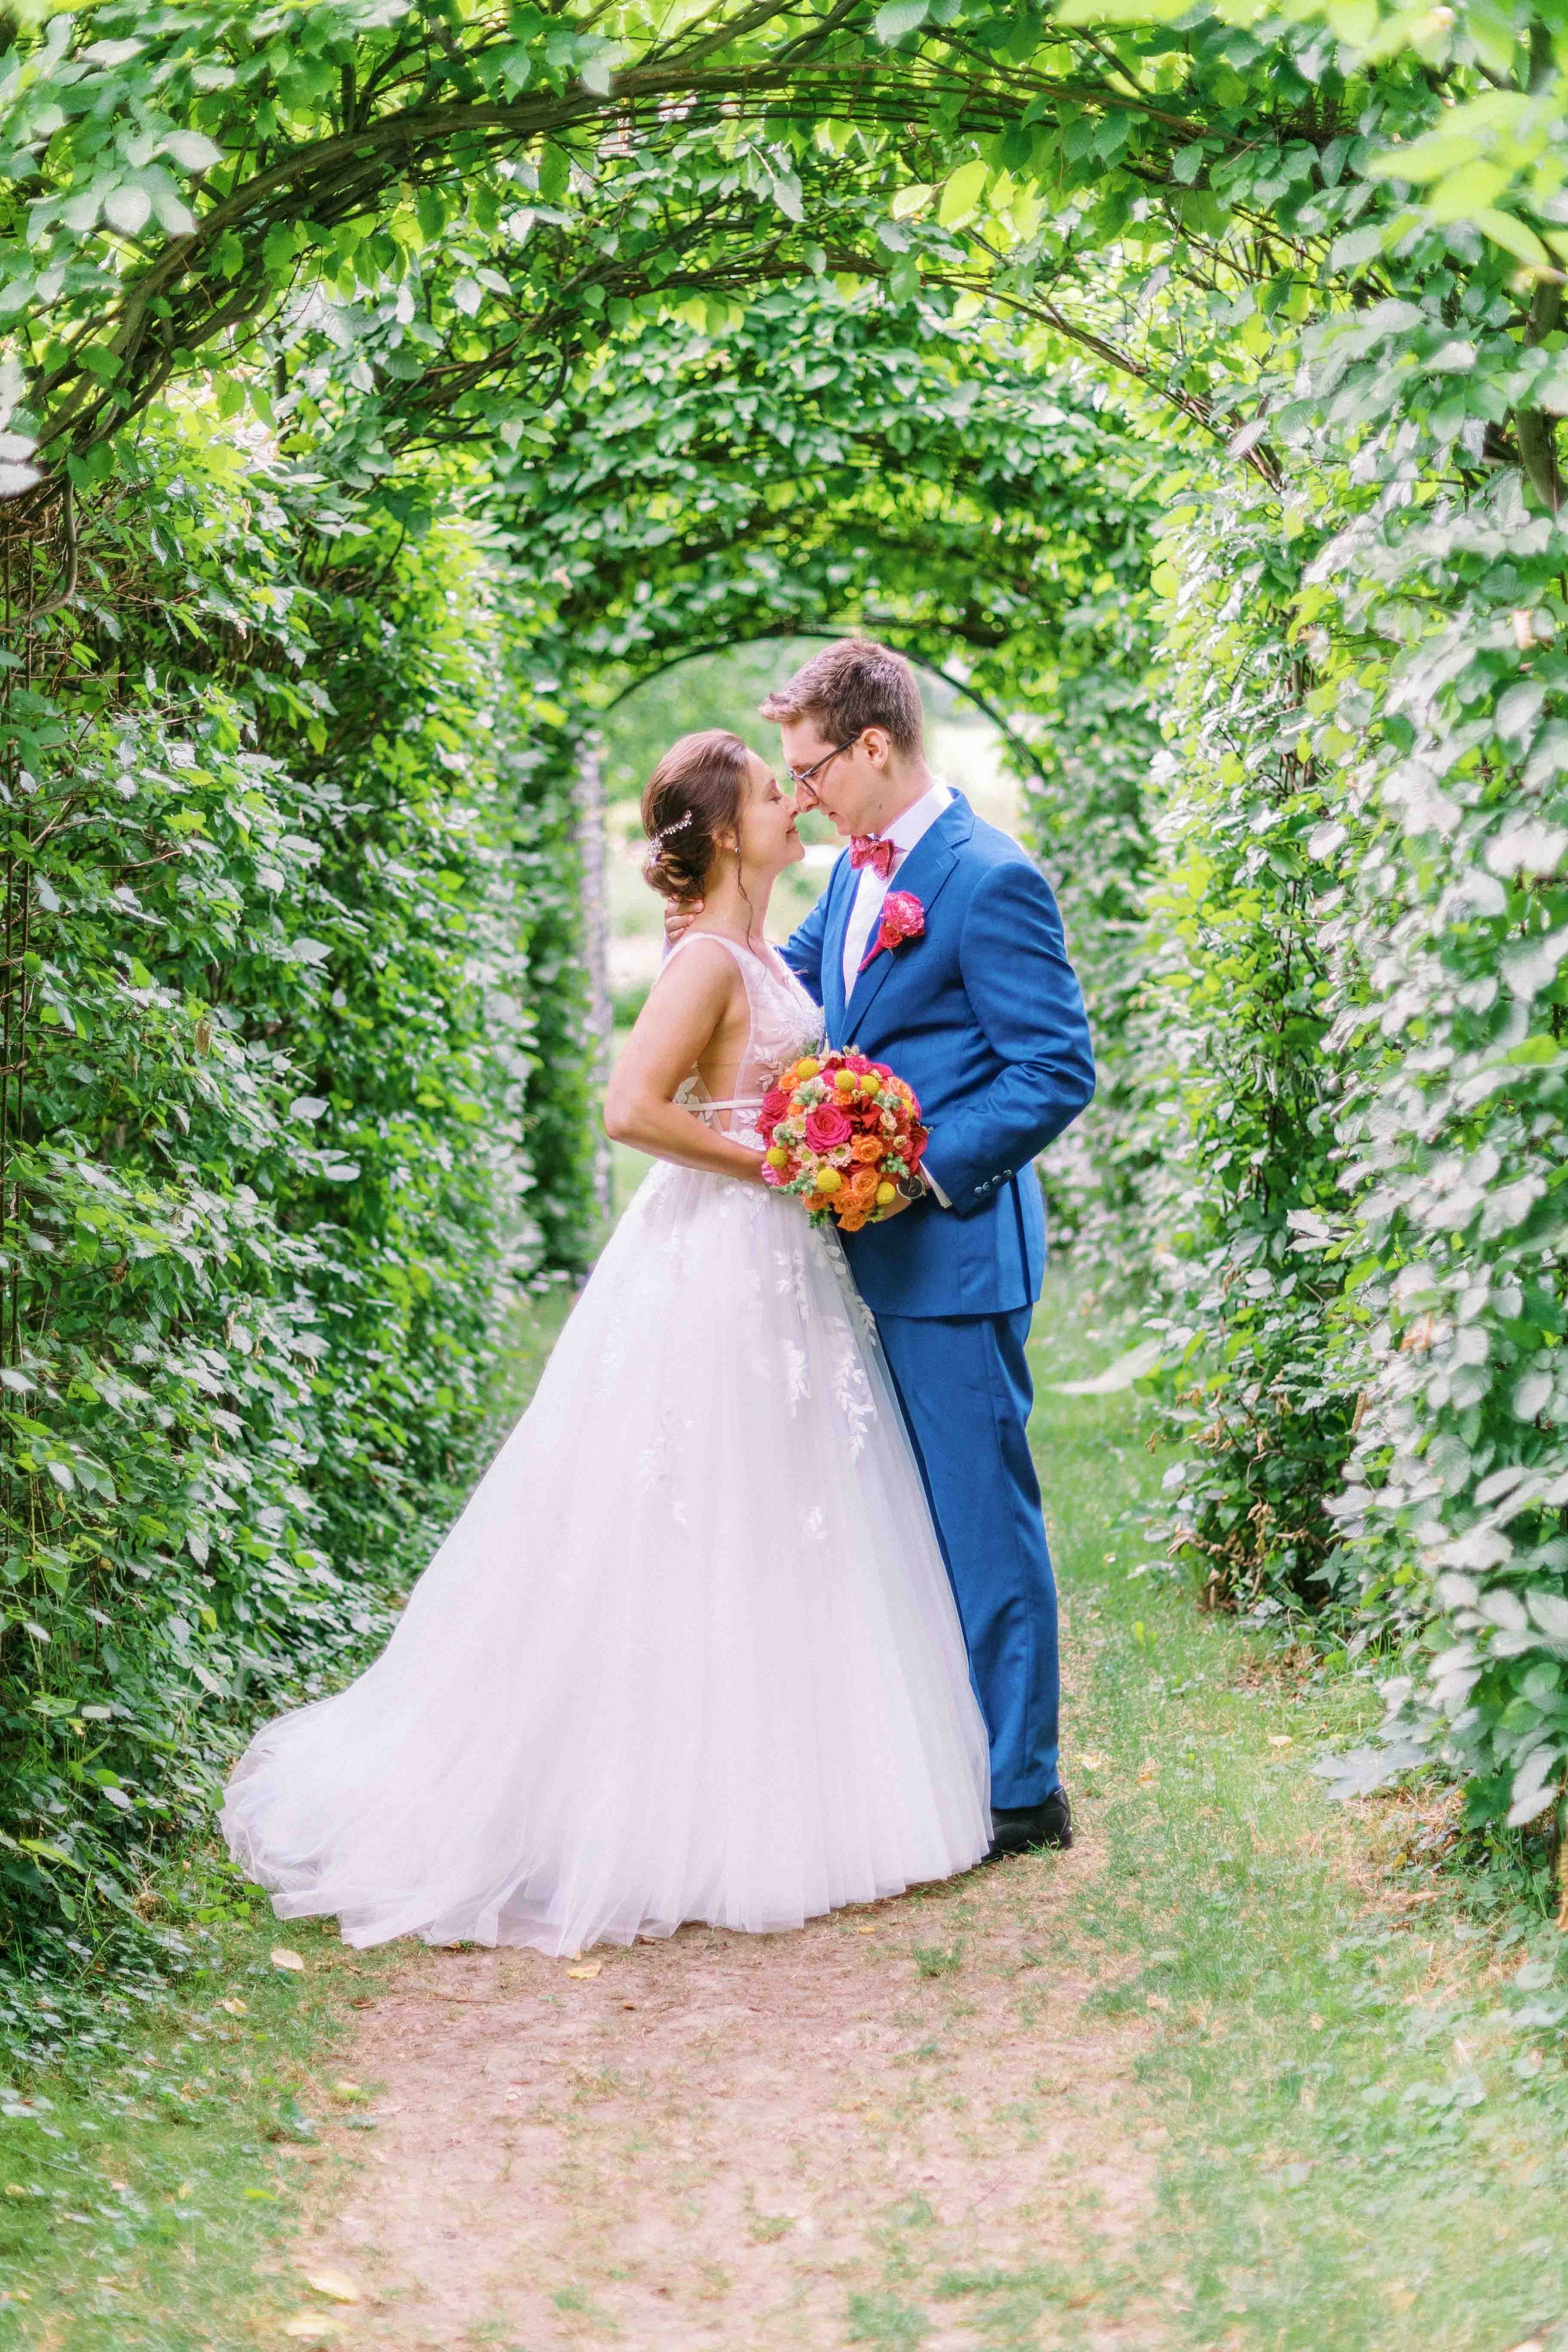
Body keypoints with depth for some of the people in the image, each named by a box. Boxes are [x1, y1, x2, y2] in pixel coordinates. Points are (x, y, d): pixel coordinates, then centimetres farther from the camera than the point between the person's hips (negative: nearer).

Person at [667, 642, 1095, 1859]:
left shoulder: (992, 880, -15)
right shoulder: (858, 869, 12)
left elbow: (1060, 1072, -17)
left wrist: (928, 1169, -21)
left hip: (953, 1254, -9)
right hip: (876, 1248, 9)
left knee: (983, 1515, -1)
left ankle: (1020, 1790, 9)